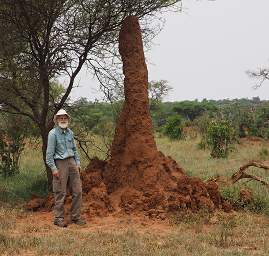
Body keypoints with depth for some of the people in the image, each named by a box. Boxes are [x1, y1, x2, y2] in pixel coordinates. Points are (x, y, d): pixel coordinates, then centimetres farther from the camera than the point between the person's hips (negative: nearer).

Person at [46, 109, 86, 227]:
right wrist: (53, 168, -14)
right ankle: (59, 219, 9)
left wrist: (78, 163, 13)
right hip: (60, 163, -6)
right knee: (60, 193, -2)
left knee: (77, 191, 6)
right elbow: (49, 152, -10)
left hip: (72, 162, 6)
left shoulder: (70, 132, 11)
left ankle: (75, 217, 16)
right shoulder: (53, 133, -8)